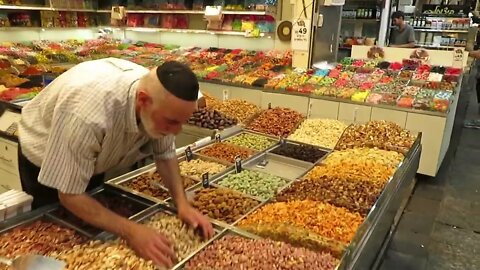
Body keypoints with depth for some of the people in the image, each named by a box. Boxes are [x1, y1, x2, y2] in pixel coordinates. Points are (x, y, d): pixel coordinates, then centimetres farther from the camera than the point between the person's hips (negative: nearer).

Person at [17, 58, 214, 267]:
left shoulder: (161, 102, -29)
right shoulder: (87, 113, -46)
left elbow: (165, 155, -12)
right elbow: (69, 194, -35)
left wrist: (182, 203, -27)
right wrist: (130, 231, -42)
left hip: (95, 160, 5)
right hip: (43, 160, -4)